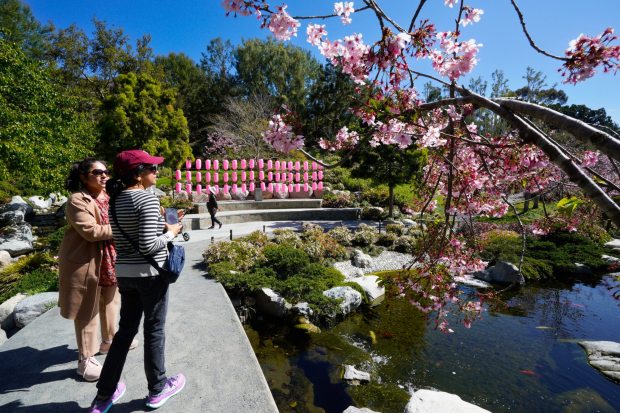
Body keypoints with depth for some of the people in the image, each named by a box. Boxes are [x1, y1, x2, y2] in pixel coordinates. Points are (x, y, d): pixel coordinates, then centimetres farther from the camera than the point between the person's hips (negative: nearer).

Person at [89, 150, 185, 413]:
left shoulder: (115, 200, 6)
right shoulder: (147, 199, -19)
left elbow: (129, 235, 13)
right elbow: (148, 246, -23)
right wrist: (170, 233, -7)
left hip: (124, 273, 7)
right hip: (150, 274, -7)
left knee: (125, 329, 20)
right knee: (154, 330, 9)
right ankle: (157, 390, 28)